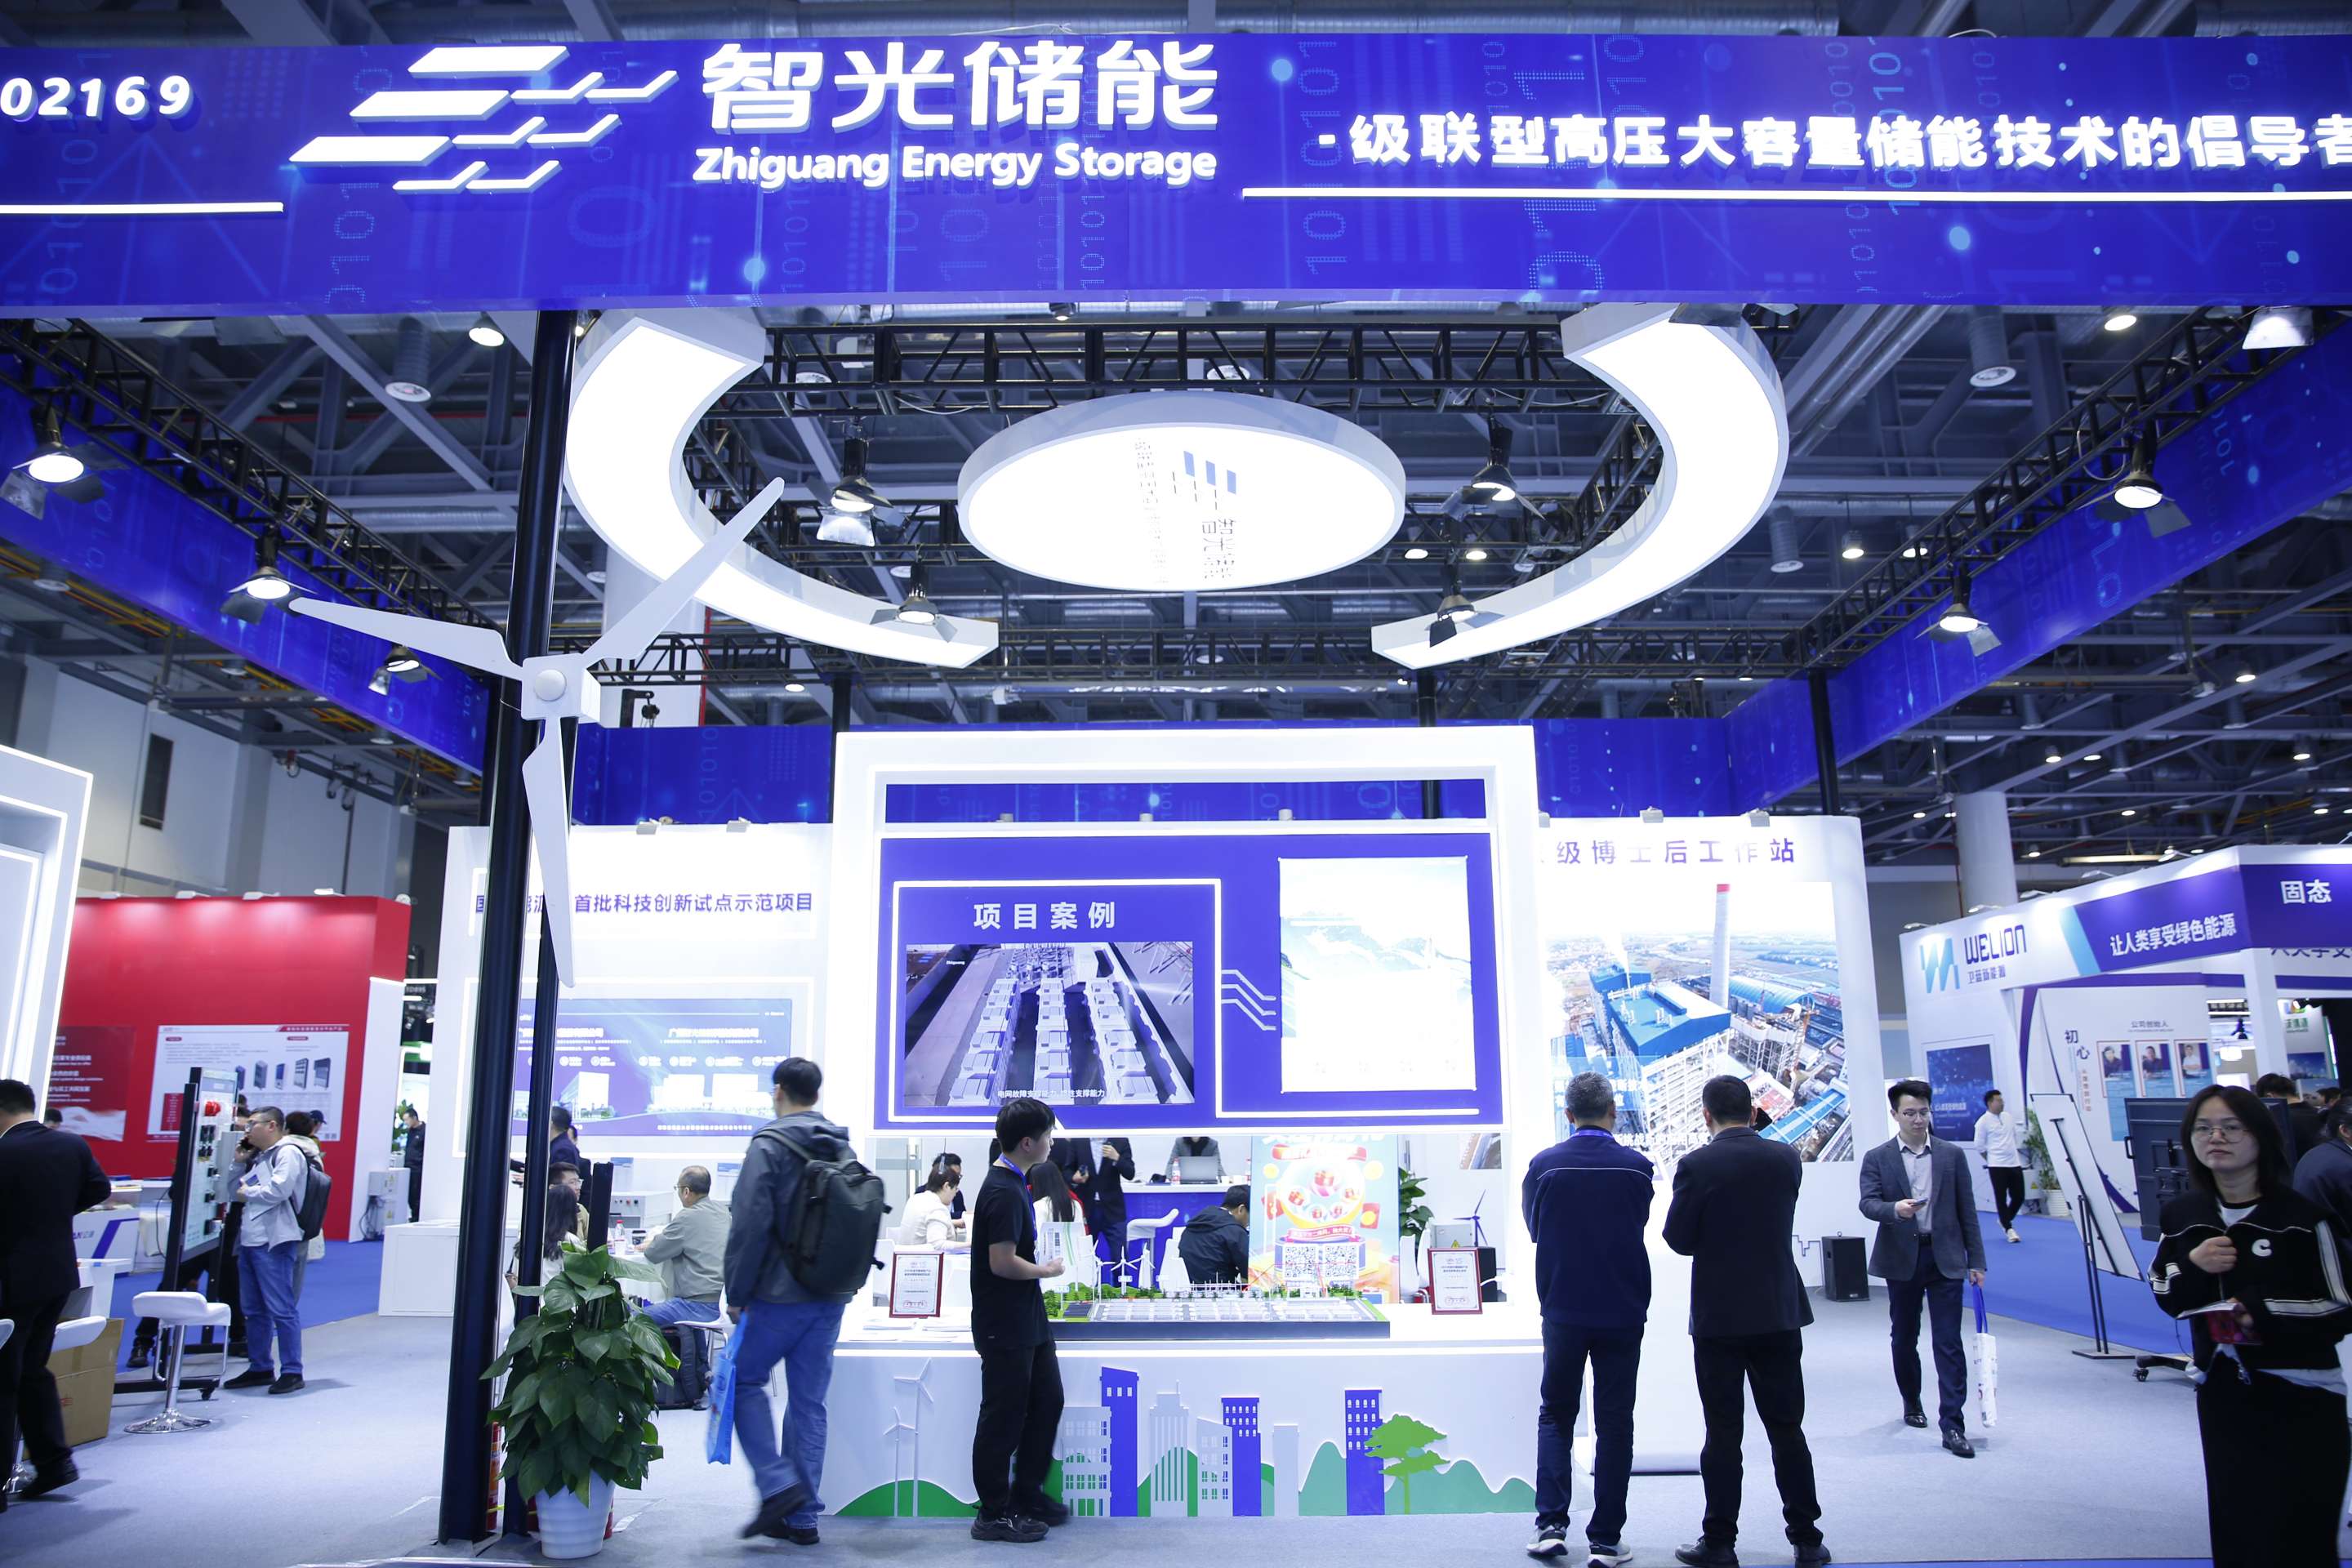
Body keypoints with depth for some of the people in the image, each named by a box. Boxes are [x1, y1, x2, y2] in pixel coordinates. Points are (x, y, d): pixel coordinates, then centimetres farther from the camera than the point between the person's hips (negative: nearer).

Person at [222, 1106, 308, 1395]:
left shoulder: (287, 1153, -7)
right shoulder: (258, 1158, 21)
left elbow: (278, 1190, -19)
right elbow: (234, 1190, 26)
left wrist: (248, 1193, -5)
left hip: (274, 1242, -10)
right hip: (249, 1241, 10)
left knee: (281, 1309, -7)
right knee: (254, 1310, 15)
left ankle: (292, 1372, -2)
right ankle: (260, 1368, 25)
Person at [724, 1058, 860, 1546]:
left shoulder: (770, 1146, -10)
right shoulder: (845, 1149, 11)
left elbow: (749, 1224, -16)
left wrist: (737, 1292, -7)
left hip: (779, 1295, -6)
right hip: (832, 1299, 6)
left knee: (744, 1379, 11)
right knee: (808, 1402, 11)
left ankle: (778, 1484, -3)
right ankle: (803, 1517, 14)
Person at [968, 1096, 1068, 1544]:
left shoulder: (1012, 1184, 9)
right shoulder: (1005, 1192, -23)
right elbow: (1003, 1262, -26)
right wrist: (1046, 1270, -12)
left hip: (1028, 1321, 10)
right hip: (1004, 1326, -10)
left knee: (1047, 1401, 17)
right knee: (1004, 1417, 2)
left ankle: (1027, 1494, 30)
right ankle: (994, 1515, 14)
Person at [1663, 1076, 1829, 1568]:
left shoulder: (1696, 1165, -13)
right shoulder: (1786, 1159, -1)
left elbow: (1679, 1240, -8)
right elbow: (1776, 1223, 13)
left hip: (1719, 1317, -3)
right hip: (1780, 1313, 3)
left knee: (1723, 1434, 5)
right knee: (1787, 1429, 12)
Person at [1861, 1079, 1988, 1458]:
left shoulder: (1952, 1155, 4)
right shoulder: (1877, 1158, 0)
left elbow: (1966, 1210, 6)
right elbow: (1868, 1203, -10)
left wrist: (1976, 1260, 4)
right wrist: (1895, 1209, -31)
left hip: (1944, 1258, 0)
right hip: (1902, 1260, 0)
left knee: (1949, 1343, -5)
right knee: (1904, 1339, 13)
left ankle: (1952, 1426, -3)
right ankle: (1912, 1405, 33)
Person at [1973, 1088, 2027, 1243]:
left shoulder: (2008, 1117, 9)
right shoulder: (1984, 1121, -9)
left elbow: (2015, 1137, 22)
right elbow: (1980, 1147, -3)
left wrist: (2015, 1153, 18)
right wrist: (1992, 1160, 3)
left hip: (2015, 1164, 5)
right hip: (1997, 1166, -5)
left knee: (2019, 1196, 5)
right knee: (2001, 1198, -3)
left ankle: (2005, 1220, 27)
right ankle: (2009, 1228, 6)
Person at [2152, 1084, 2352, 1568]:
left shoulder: (2302, 1216, -10)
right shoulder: (2180, 1215, 3)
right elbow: (2167, 1299, 7)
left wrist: (2265, 1314, -24)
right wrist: (2193, 1267, -12)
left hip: (2300, 1403, -4)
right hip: (2221, 1395, 4)